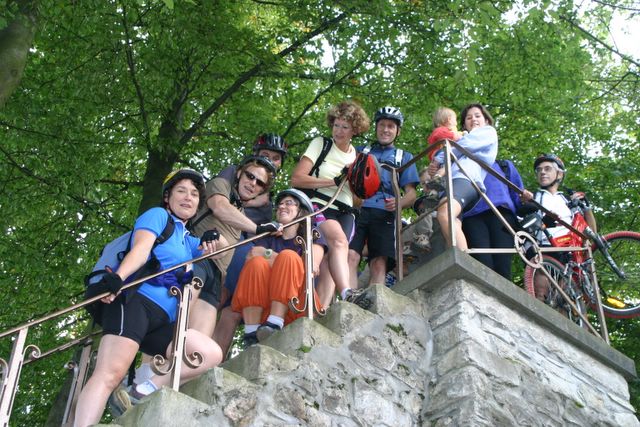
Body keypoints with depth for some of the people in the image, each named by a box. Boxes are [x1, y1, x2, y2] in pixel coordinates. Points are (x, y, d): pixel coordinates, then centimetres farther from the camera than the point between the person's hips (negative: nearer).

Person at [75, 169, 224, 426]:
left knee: (212, 354, -12)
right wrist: (117, 278, -25)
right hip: (135, 300, -7)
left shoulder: (191, 241, 30)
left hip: (162, 320, 7)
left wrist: (208, 252, 10)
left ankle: (142, 394, -17)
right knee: (110, 373, -25)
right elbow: (140, 249, -6)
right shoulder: (157, 215, 11)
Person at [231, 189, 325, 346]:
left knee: (288, 256, -22)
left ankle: (274, 325, -38)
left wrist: (267, 254, -8)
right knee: (257, 263, -21)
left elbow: (312, 266, -7)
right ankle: (251, 334, -33)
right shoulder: (268, 237, 23)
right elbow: (251, 257, 1)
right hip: (264, 308, 2)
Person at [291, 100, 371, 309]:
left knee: (330, 259, -16)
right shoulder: (320, 144, 7)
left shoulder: (357, 157, 18)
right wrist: (334, 182, -8)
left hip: (344, 213, 4)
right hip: (319, 205, -4)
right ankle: (346, 292, -46)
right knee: (339, 239, -33)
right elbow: (296, 178, -4)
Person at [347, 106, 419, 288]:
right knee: (351, 256, -21)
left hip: (384, 215, 0)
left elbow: (411, 194, 13)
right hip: (357, 211, 0)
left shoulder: (404, 157, 25)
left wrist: (399, 203, -11)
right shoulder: (361, 151, 28)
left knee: (379, 265, -17)